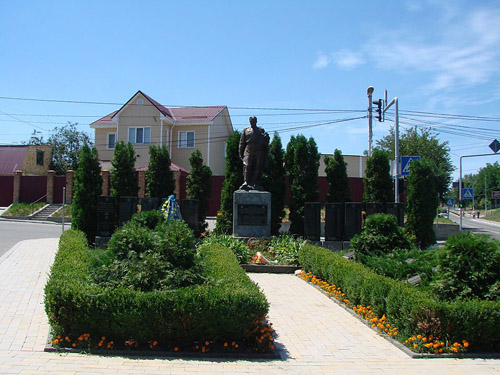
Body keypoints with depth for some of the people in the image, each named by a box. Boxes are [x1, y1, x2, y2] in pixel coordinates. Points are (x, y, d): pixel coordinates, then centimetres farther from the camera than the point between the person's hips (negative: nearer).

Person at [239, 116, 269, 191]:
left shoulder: (261, 131, 18)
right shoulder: (245, 130, 17)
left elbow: (265, 143, 19)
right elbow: (242, 143, 14)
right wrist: (241, 153, 8)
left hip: (259, 152, 1)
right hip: (248, 152, -1)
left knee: (258, 168, -1)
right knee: (247, 166, -15)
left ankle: (256, 184, 4)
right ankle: (246, 182, -17)